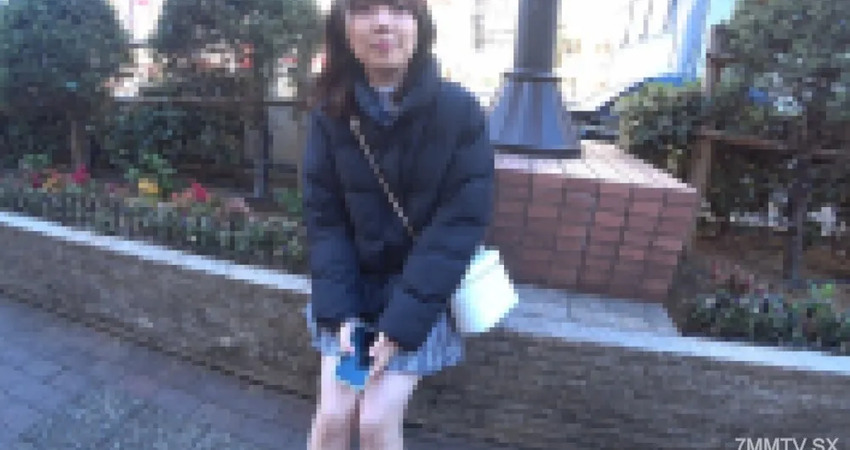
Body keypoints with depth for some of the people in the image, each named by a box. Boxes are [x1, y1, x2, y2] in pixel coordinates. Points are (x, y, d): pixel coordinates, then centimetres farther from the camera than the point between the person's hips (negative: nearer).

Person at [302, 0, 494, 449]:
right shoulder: (331, 113, -5)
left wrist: (401, 323, -19)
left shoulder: (460, 111, -14)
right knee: (332, 414, -1)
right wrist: (339, 311, -14)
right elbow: (323, 217, -5)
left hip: (424, 289, -2)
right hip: (354, 284, 3)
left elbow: (461, 223, -17)